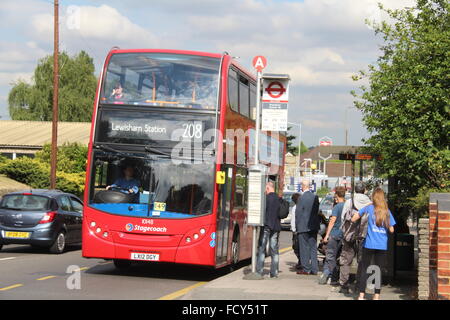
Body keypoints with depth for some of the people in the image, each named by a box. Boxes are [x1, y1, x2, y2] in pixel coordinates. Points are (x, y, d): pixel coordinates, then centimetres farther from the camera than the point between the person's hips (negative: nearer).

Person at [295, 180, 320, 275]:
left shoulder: (301, 198, -14)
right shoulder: (315, 197, 4)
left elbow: (298, 213, -11)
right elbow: (317, 211, 9)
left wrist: (297, 226, -2)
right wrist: (316, 223, 15)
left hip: (303, 226, -6)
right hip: (314, 226, 6)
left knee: (304, 248, 1)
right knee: (313, 247, 10)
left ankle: (306, 269, 2)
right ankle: (314, 269, 11)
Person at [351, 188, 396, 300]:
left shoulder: (368, 208, -3)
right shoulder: (387, 211, 3)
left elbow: (353, 219, 0)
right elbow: (391, 230, 5)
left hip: (369, 244, -2)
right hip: (382, 245, 2)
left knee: (364, 269, 5)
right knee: (378, 270, 8)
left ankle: (361, 295, 1)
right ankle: (377, 296, 7)